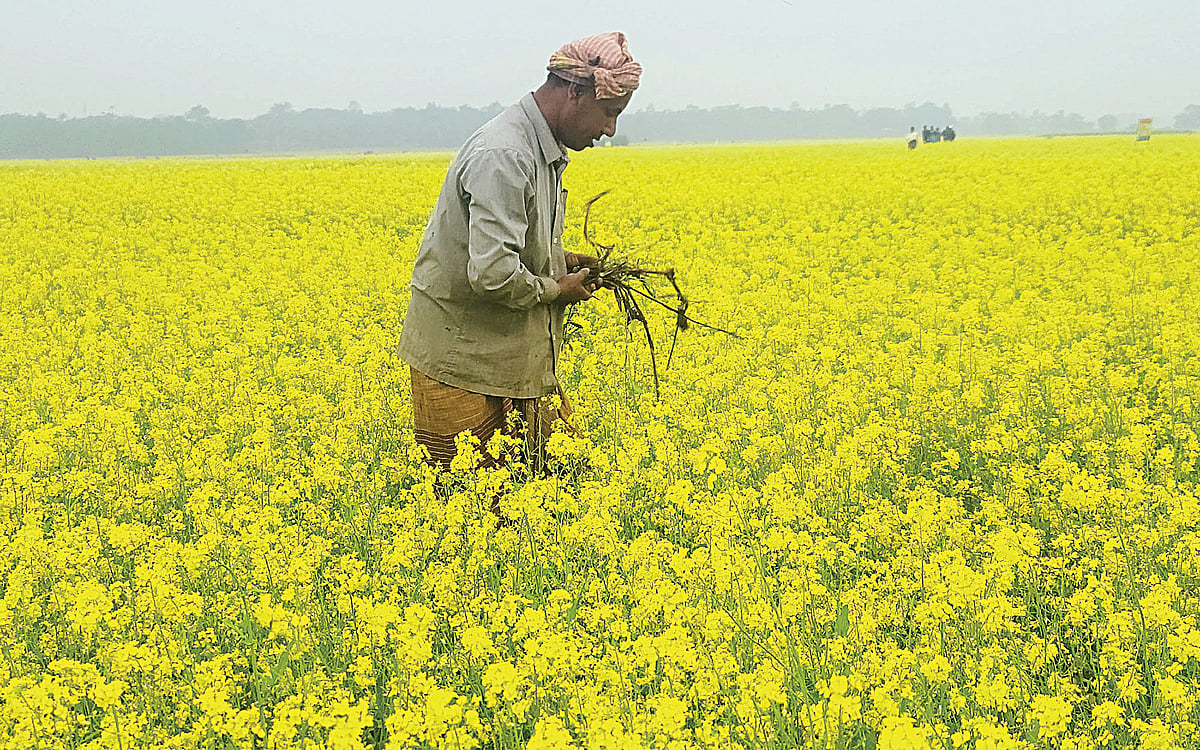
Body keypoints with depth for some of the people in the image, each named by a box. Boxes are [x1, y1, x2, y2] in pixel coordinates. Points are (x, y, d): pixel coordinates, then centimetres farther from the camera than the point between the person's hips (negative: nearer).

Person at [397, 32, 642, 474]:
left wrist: (561, 263, 7)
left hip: (511, 352, 10)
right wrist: (557, 290, -15)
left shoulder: (544, 151, 9)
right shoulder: (502, 157, -25)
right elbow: (492, 273, -32)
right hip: (462, 360, -10)